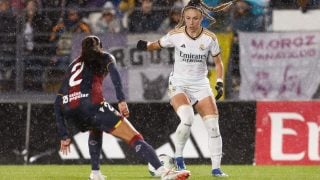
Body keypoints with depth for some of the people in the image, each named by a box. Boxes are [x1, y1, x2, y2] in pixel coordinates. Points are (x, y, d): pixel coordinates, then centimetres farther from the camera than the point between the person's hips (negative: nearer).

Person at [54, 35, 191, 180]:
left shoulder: (73, 65, 33)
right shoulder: (104, 58, 23)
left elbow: (58, 103, 27)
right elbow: (114, 74, -3)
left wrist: (64, 136, 26)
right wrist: (121, 100, -12)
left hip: (69, 111, 5)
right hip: (90, 104, -5)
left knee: (96, 129, 38)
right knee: (134, 137, -5)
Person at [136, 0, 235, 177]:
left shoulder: (210, 38, -6)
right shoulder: (175, 35, -9)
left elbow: (218, 62, 6)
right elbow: (158, 44, 7)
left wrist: (220, 83, -6)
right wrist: (145, 45, -14)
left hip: (201, 86, 2)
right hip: (179, 84, -2)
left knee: (213, 126, -8)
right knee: (187, 119, -28)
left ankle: (216, 167, 4)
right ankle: (178, 157, -7)